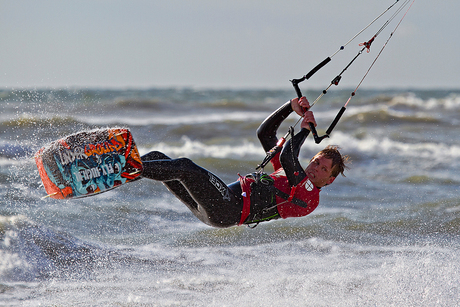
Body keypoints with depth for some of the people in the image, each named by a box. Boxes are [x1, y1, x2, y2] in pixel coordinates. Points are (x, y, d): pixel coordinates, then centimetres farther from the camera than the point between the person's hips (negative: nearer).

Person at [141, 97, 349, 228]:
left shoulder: (310, 196, -2)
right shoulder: (294, 176, 27)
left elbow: (287, 158, -17)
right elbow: (264, 134, 28)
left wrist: (305, 130, -3)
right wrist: (291, 106, 19)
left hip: (229, 209, -9)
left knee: (185, 167, -29)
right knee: (158, 158, -4)